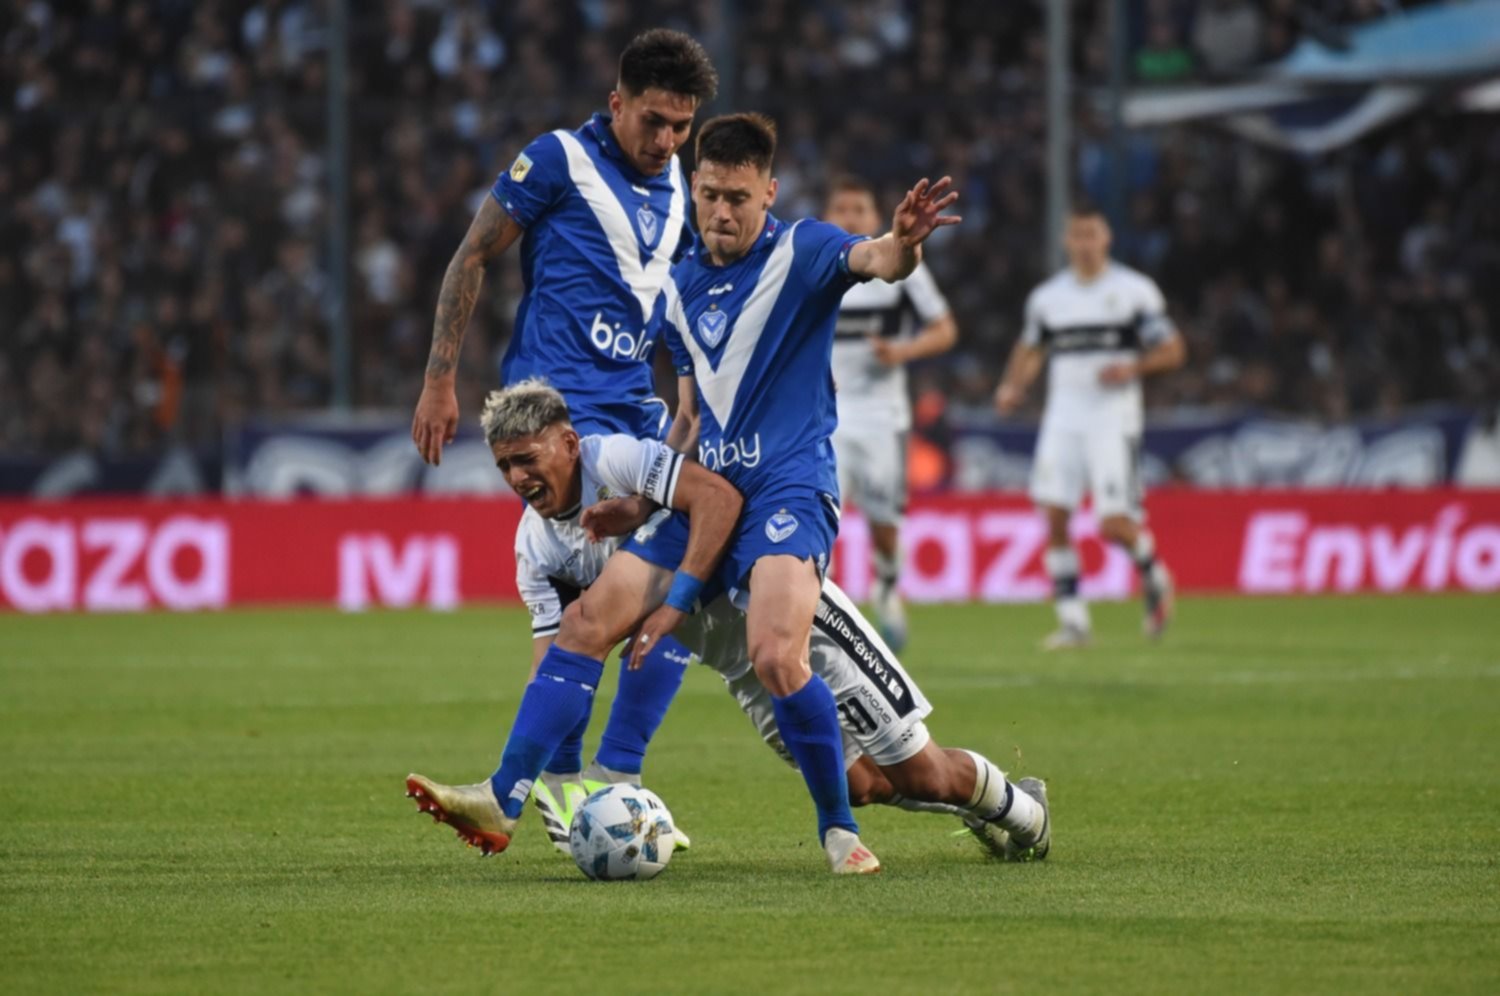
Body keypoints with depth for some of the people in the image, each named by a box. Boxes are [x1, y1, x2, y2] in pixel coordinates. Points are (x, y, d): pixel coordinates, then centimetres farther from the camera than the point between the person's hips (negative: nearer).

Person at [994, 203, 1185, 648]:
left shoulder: (1134, 290, -1)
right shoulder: (1047, 297, 11)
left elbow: (1172, 351, 1)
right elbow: (1029, 349, 24)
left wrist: (1132, 367, -17)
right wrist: (1012, 386, 4)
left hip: (1113, 415, -4)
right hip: (1063, 418, 4)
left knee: (1115, 523, -11)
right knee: (1054, 514, -8)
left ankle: (1153, 575, 22)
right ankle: (1072, 620, -1)